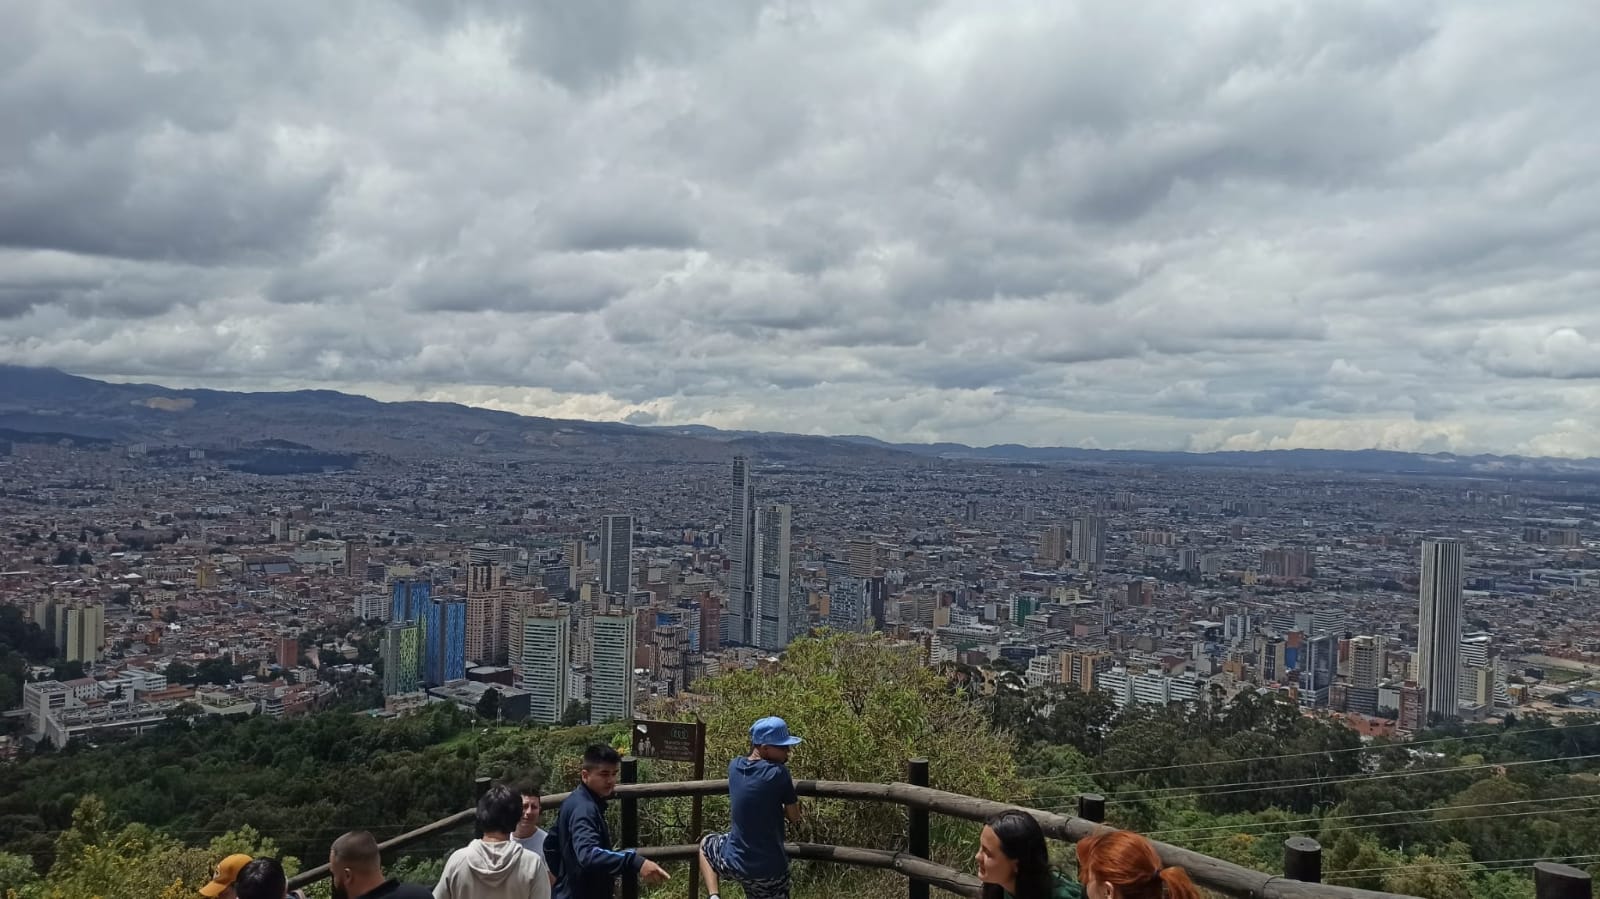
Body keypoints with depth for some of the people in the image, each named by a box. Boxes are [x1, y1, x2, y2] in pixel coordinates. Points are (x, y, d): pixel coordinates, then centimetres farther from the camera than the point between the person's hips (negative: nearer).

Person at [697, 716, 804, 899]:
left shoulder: (735, 766, -2)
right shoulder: (778, 773, -18)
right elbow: (794, 816, -6)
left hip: (733, 862, 4)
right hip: (770, 869, -4)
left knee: (705, 844, 33)